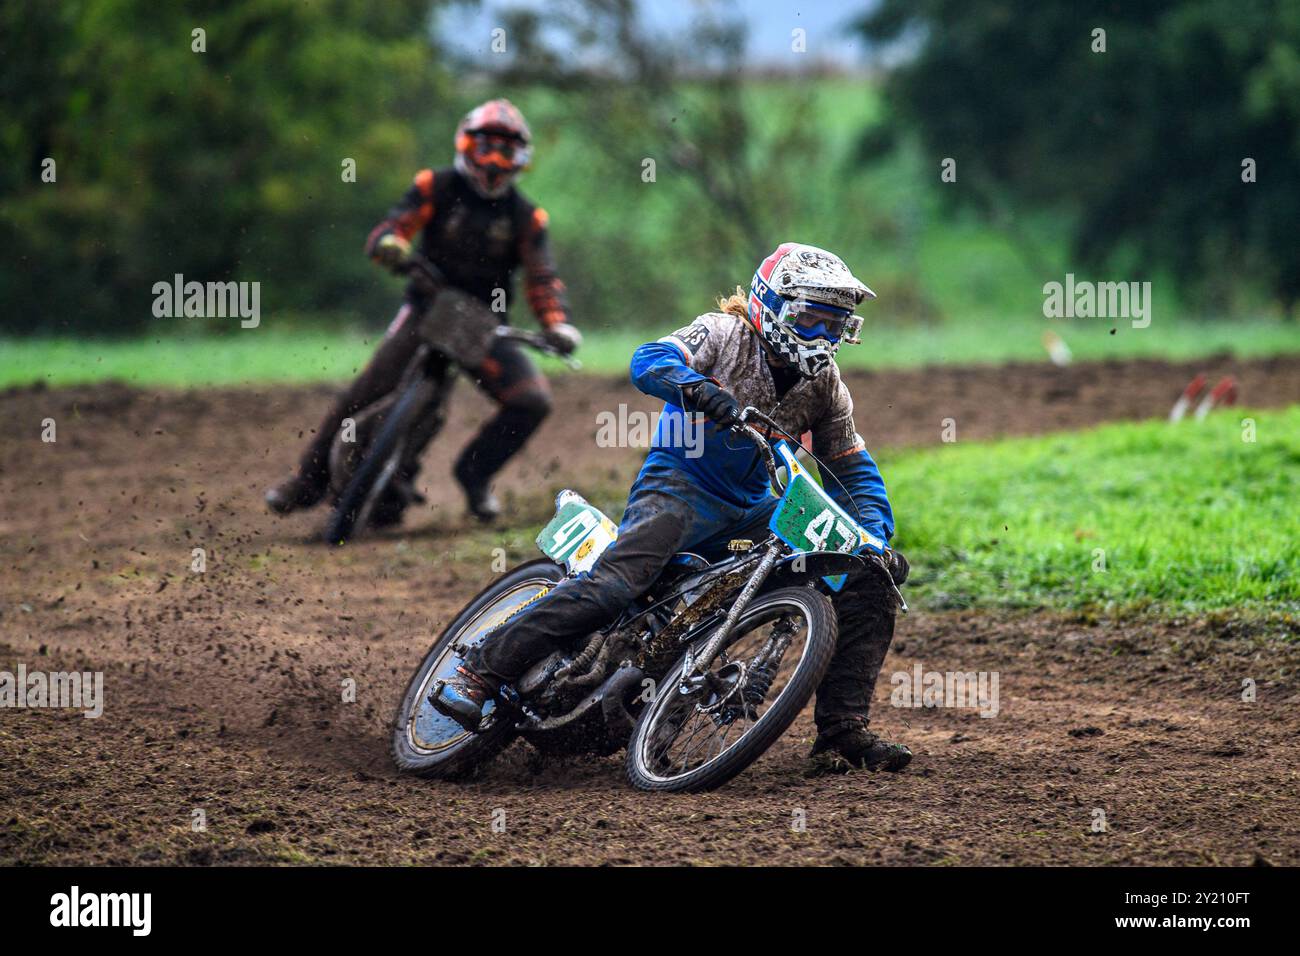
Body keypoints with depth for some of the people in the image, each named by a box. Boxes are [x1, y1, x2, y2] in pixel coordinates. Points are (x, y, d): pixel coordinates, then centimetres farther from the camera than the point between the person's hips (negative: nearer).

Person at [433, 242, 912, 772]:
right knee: (616, 581, -32)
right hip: (683, 481, -6)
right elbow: (650, 361, -21)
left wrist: (877, 538, -2)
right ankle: (479, 671, -28)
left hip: (751, 508, 6)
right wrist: (701, 389, -41)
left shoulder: (825, 386, 11)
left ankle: (843, 733, -2)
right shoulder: (725, 334, -5)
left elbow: (854, 471, 15)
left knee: (870, 582, -3)